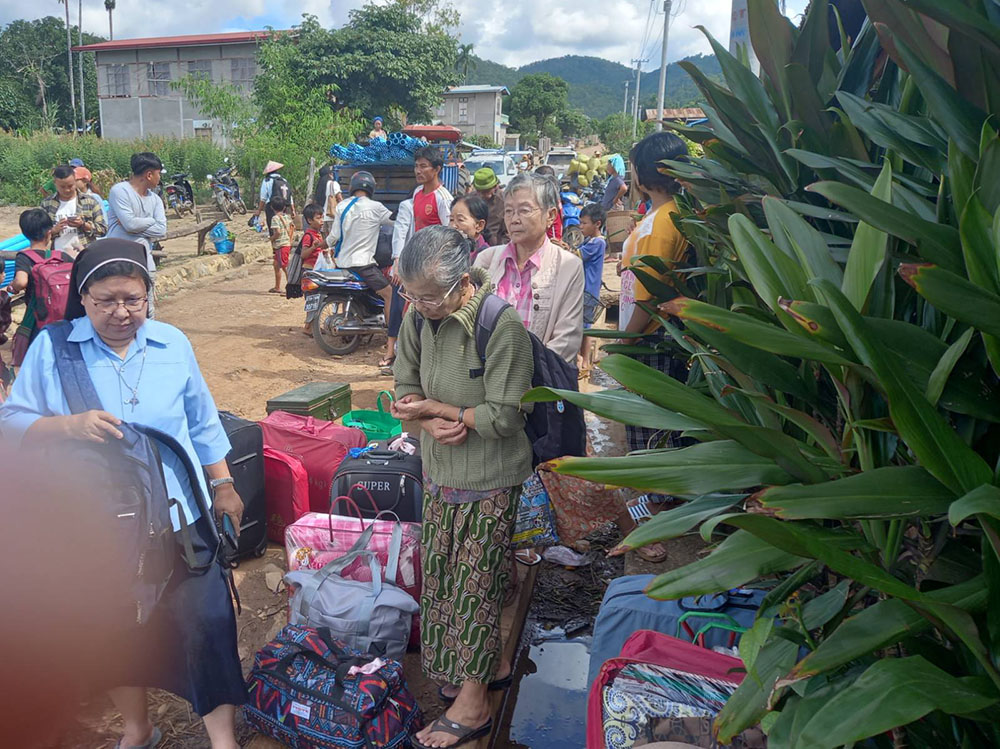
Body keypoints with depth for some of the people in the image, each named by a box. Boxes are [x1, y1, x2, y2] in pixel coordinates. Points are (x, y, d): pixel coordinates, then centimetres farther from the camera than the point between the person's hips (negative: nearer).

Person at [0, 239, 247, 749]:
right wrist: (71, 425, -25)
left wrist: (223, 486, 8)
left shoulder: (172, 343, 0)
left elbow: (202, 424, 7)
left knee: (206, 621, -1)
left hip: (178, 516, 0)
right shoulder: (51, 348, -4)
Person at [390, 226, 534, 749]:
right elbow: (405, 389, 4)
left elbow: (503, 417, -22)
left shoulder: (503, 326, -25)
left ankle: (473, 706, 23)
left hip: (489, 480, -7)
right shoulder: (419, 316, -5)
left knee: (475, 584, 5)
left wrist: (436, 407, -19)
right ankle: (492, 665, 40)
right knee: (444, 575, 17)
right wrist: (433, 424, -16)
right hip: (440, 471, 7)